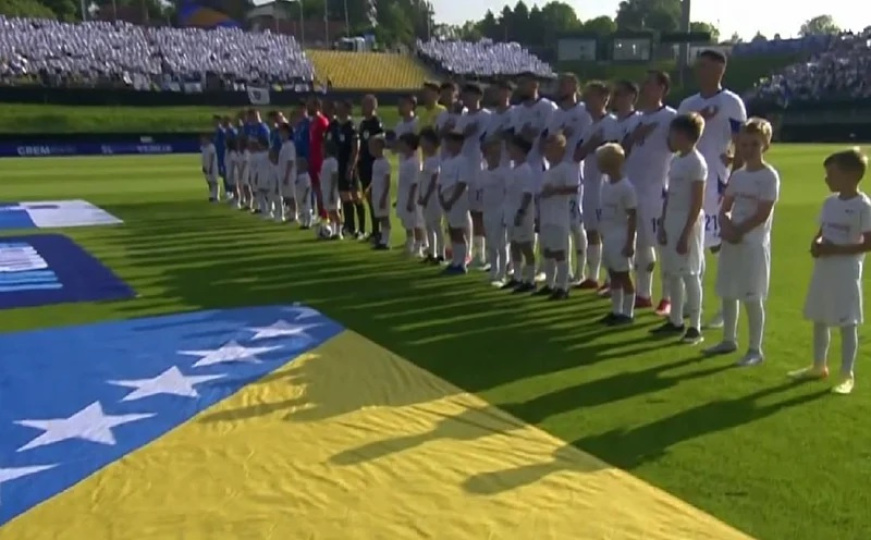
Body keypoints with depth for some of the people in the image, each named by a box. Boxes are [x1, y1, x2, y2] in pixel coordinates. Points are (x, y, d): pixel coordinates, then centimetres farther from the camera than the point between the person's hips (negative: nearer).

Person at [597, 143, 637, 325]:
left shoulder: (626, 187, -16)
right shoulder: (606, 185, 9)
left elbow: (633, 217, -15)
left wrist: (630, 242, -17)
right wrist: (602, 234, 16)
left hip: (622, 238, -8)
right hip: (609, 237, 8)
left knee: (624, 275, 0)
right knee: (613, 275, 14)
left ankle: (628, 313, 9)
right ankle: (616, 311, 23)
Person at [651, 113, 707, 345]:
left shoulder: (696, 163, -14)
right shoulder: (675, 160, 11)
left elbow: (697, 204, -16)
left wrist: (686, 234, -18)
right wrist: (662, 225, 9)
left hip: (688, 225, -8)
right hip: (671, 223, 8)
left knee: (690, 275, -3)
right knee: (672, 273, 13)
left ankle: (695, 327, 5)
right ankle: (676, 321, 24)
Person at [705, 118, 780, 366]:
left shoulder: (769, 176, -10)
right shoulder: (737, 176, 11)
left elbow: (762, 215, -16)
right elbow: (725, 208, 10)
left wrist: (738, 231, -10)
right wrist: (726, 227, -9)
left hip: (754, 244, -7)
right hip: (732, 241, 7)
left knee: (752, 298, -2)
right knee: (727, 294, 14)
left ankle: (755, 349, 8)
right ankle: (729, 340, 29)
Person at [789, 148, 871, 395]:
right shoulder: (830, 202, 7)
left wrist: (835, 250, -21)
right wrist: (817, 243, -9)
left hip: (846, 271, -8)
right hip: (823, 268, 8)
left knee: (847, 324, 1)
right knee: (819, 319, 17)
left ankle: (847, 375, 12)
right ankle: (819, 366, 32)